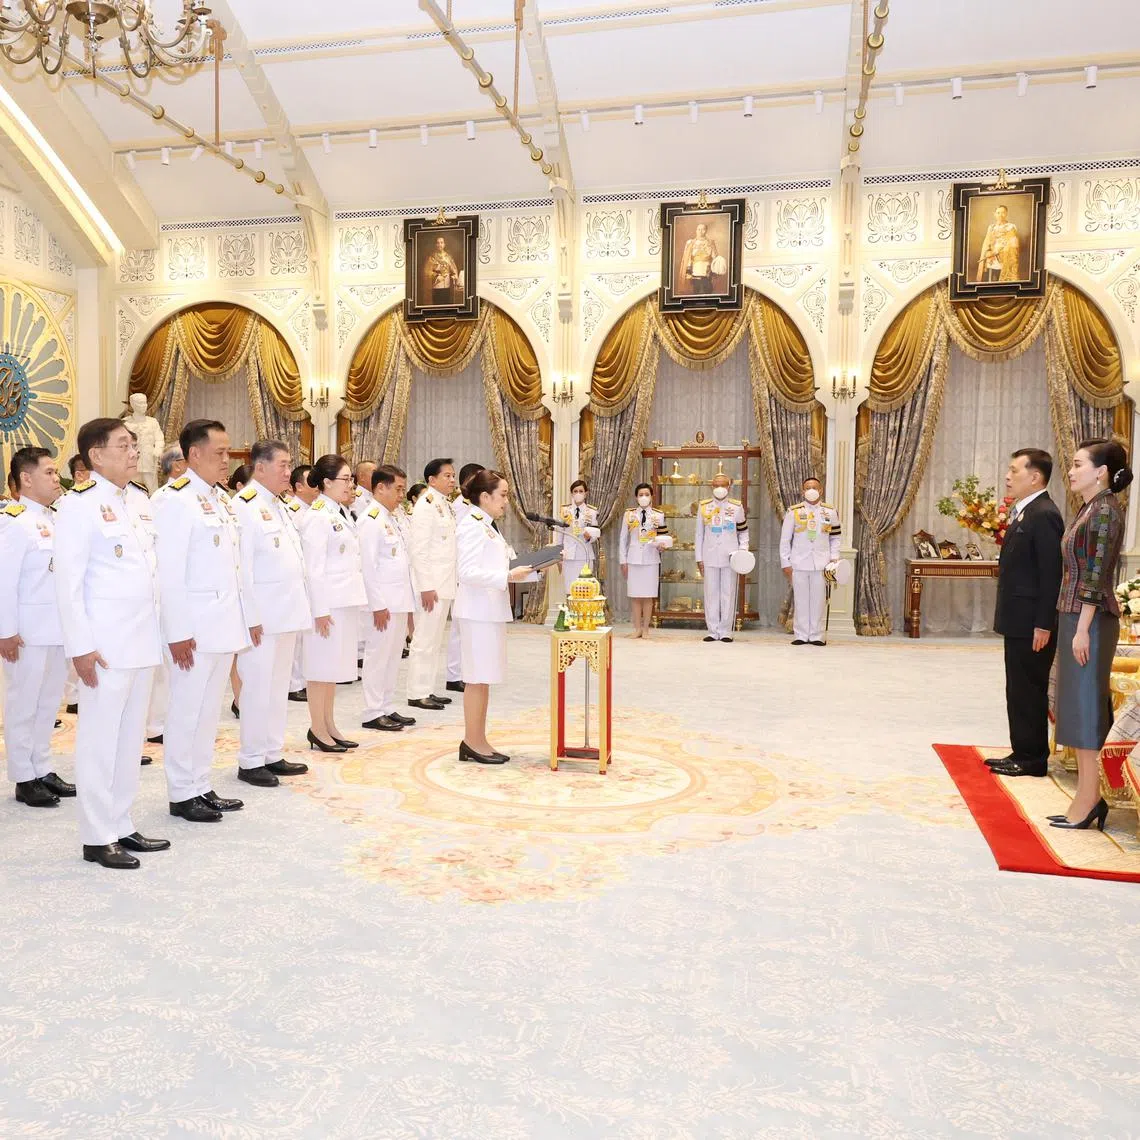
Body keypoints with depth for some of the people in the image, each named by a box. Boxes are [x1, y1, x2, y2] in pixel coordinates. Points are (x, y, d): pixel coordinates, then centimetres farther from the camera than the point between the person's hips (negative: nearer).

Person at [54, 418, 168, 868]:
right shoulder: (79, 505, -9)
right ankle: (97, 838, 13)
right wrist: (81, 647, -16)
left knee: (130, 739, 13)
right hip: (105, 646, -7)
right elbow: (68, 581, -13)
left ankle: (121, 826, 24)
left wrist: (160, 630, 13)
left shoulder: (134, 503, 13)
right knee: (100, 741, 2)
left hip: (142, 642, 7)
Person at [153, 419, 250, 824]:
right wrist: (178, 632, -18)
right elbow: (169, 572, -16)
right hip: (195, 627, -8)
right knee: (187, 711, 2)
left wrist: (243, 618, 13)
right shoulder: (175, 500, -12)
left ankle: (201, 787, 25)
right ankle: (182, 794, 15)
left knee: (210, 710, 14)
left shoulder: (222, 498, 13)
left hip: (225, 624, 8)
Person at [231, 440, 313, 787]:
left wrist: (298, 609, 16)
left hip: (287, 614, 9)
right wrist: (251, 617, -18)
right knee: (258, 689, -1)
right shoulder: (244, 505, -11)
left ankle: (272, 755, 23)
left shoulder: (279, 506, 17)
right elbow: (241, 567, -17)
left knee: (280, 687, 13)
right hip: (263, 617, -9)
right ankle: (250, 762, 10)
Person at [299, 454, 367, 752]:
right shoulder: (317, 517, -13)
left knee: (336, 664, 14)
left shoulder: (342, 514, 14)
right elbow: (314, 568, -17)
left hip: (346, 601, 9)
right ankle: (317, 729, 12)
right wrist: (320, 610, -18)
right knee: (321, 665, 1)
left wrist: (353, 601, 16)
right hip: (328, 602, -9)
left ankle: (330, 725, 23)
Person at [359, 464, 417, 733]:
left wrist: (407, 600, 16)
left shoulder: (391, 519, 17)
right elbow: (368, 565, -17)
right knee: (378, 655, -2)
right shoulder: (371, 520, -12)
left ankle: (387, 708, 21)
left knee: (393, 655, 13)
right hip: (384, 602, -9)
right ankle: (373, 713, 6)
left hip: (399, 600, 9)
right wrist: (378, 604, -19)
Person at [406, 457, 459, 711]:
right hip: (431, 584, -9)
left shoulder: (446, 506, 15)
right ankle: (416, 694, 4)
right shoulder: (426, 505, -12)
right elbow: (418, 548, -17)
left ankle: (426, 690, 21)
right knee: (424, 640, -3)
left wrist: (449, 583, 16)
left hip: (445, 583, 9)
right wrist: (426, 586, -20)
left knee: (435, 640, 13)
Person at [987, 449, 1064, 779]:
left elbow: (1051, 574, -20)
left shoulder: (1044, 515, -16)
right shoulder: (1023, 512, 14)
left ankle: (1033, 760, 11)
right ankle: (1021, 753, 24)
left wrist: (1043, 625, -21)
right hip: (1017, 621, 10)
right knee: (1018, 691, 15)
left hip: (1031, 624, -10)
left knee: (1030, 691, 0)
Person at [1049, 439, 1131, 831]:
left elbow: (1097, 576, -18)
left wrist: (1083, 629, -20)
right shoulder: (1088, 510, 14)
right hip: (1074, 617, 9)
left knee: (1085, 706, -4)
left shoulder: (1105, 511, -13)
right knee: (1079, 706, 12)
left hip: (1090, 620, -9)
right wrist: (1074, 627, 16)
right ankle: (1087, 798, 19)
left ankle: (1087, 801, 4)